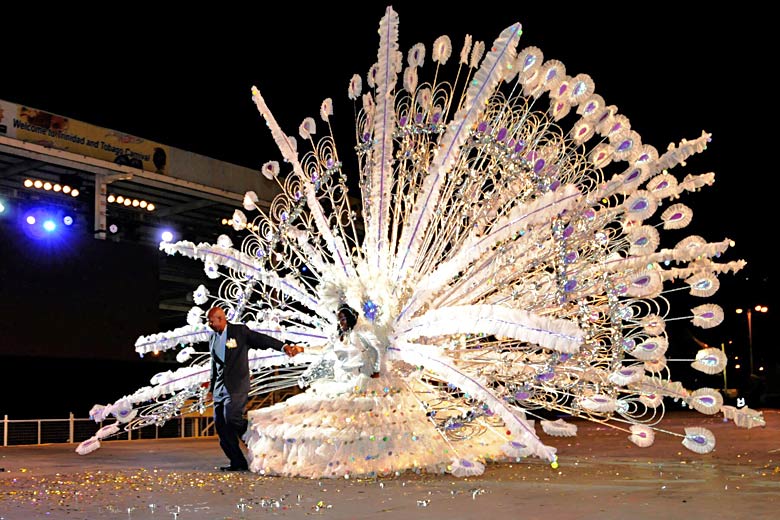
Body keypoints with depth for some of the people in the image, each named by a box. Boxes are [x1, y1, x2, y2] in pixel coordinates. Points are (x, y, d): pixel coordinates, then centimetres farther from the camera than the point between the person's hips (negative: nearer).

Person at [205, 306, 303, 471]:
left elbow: (262, 339, -10)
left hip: (237, 385, -7)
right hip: (220, 387, 7)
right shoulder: (213, 338, 15)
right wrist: (212, 388, 24)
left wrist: (284, 346, -25)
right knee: (220, 426, 0)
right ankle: (237, 462, 8)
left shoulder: (240, 330, -3)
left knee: (231, 417, -23)